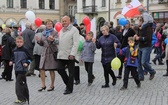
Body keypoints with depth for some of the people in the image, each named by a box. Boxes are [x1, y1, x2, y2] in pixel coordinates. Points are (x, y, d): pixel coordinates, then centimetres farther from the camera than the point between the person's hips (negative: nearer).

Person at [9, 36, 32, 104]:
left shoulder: (25, 50, -7)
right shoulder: (14, 51, 8)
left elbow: (29, 58, -1)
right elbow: (13, 58, 19)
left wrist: (27, 63, -16)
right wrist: (11, 62, 0)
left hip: (22, 69, -6)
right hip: (16, 69, 6)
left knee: (19, 84, -12)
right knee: (23, 84, 13)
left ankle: (21, 99, -7)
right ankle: (25, 97, 22)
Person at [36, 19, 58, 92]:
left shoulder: (55, 32, -3)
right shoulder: (43, 33, 13)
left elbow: (56, 42, -18)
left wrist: (52, 40, -40)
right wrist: (38, 40, -3)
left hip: (52, 53, -5)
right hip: (44, 53, 5)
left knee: (51, 70, 3)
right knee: (41, 69, -2)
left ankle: (52, 85, 15)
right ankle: (43, 85, 8)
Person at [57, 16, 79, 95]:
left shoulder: (74, 30, -7)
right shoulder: (61, 30, 17)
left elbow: (75, 43, -13)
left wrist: (72, 54, -20)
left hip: (69, 55, -7)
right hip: (61, 55, 7)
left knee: (71, 73, 2)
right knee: (60, 69, 4)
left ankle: (69, 89, 11)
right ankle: (68, 83, 25)